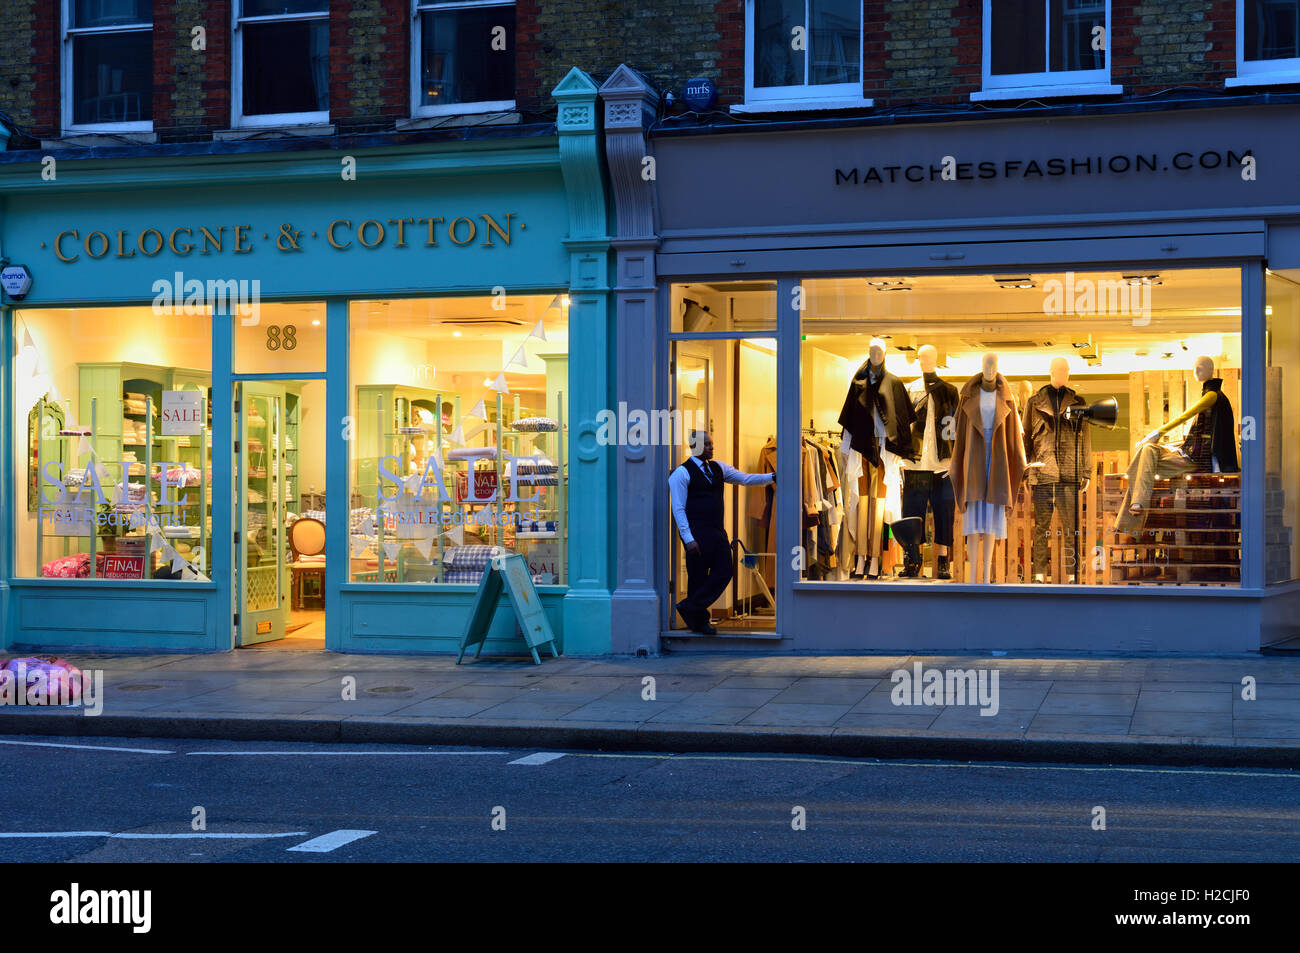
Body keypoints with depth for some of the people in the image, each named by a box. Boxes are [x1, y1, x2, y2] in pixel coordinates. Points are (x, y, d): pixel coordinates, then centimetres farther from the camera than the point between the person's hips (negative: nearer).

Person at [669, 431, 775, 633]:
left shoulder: (718, 468, 14)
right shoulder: (682, 473, -7)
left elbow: (745, 479, 14)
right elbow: (678, 509, -10)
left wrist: (772, 477, 1)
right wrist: (688, 539, -17)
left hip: (717, 533, 7)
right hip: (697, 533, -7)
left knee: (723, 574, 1)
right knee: (698, 577, -2)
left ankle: (690, 608, 11)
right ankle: (699, 621, 11)